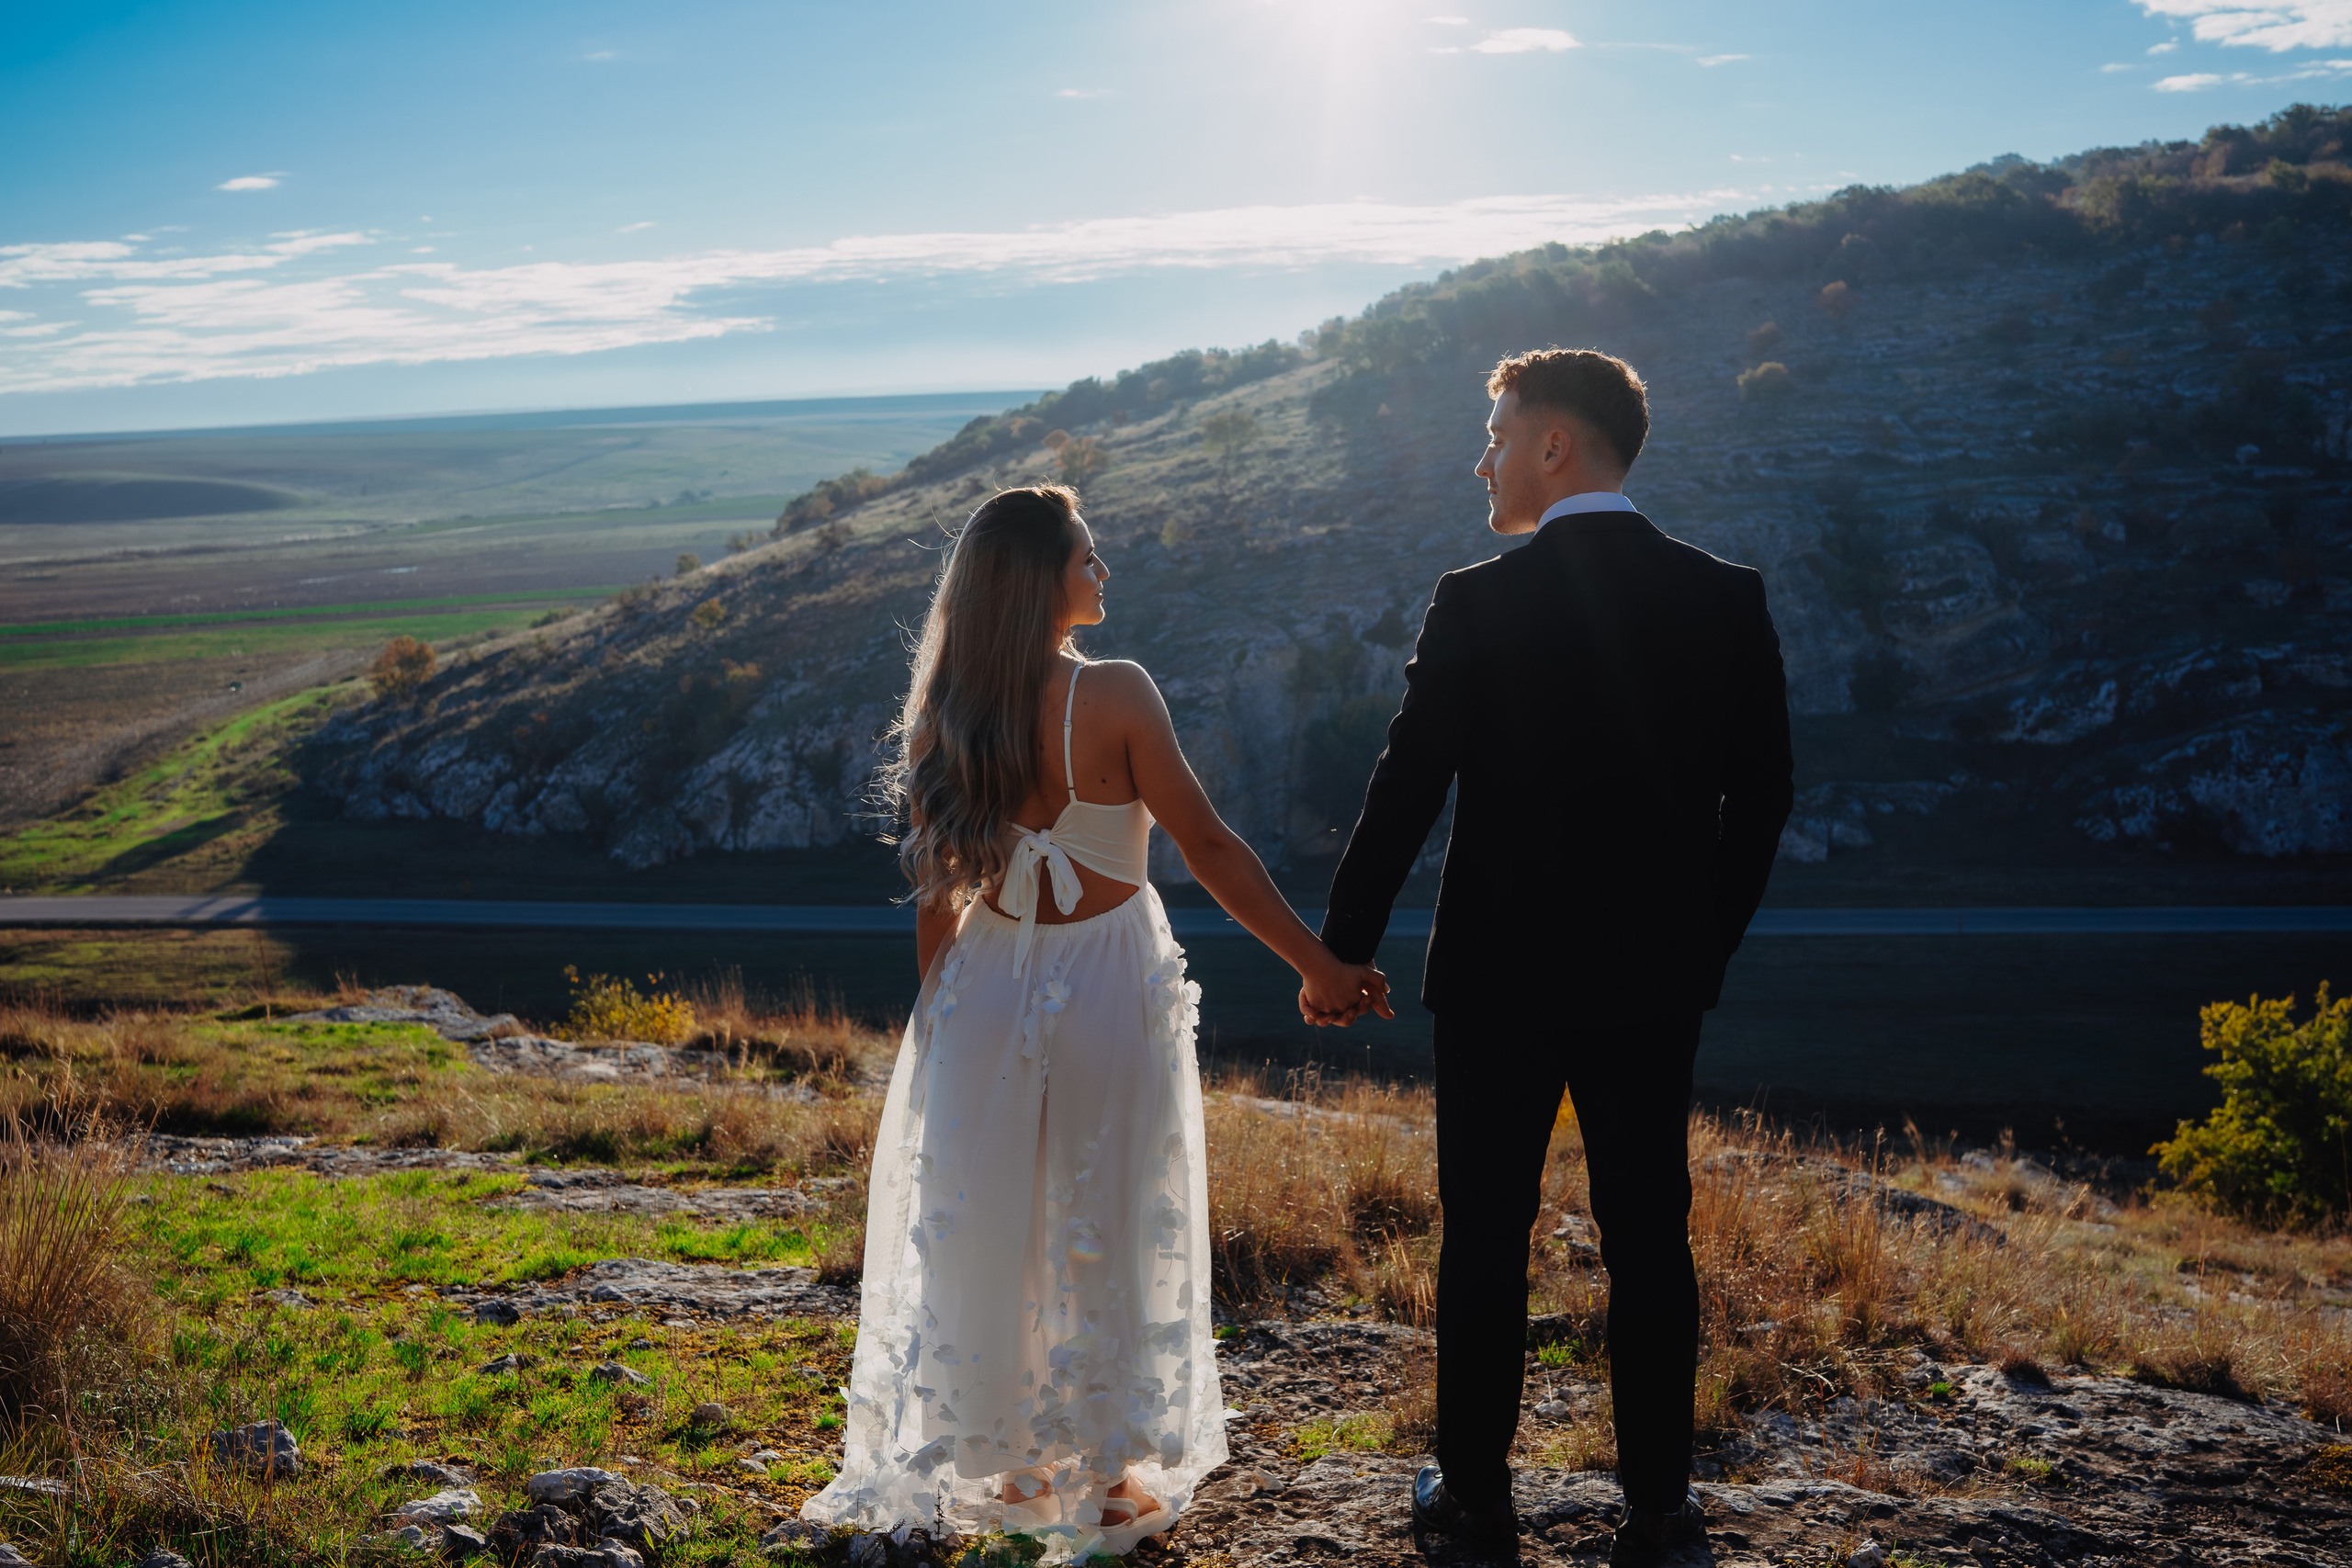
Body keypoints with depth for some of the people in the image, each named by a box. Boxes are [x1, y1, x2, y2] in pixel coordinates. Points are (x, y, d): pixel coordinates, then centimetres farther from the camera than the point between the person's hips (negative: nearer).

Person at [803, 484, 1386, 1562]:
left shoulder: (946, 715, -4)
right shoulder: (1113, 697, -17)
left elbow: (936, 894, 1)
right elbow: (1207, 847, -15)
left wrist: (938, 1010, 12)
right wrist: (1319, 967, -9)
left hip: (986, 988, 4)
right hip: (1110, 980, -4)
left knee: (988, 1224, 15)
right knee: (1109, 1227, 10)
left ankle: (1006, 1463, 28)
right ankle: (1106, 1478, 21)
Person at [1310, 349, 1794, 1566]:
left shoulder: (1478, 604, -11)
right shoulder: (1728, 600, -1)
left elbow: (1406, 791, -9)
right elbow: (1761, 795, 4)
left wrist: (1340, 952, 1)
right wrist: (1706, 948, 15)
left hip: (1500, 974, -3)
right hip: (1656, 979, 3)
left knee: (1486, 1237, 9)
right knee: (1649, 1240, 11)